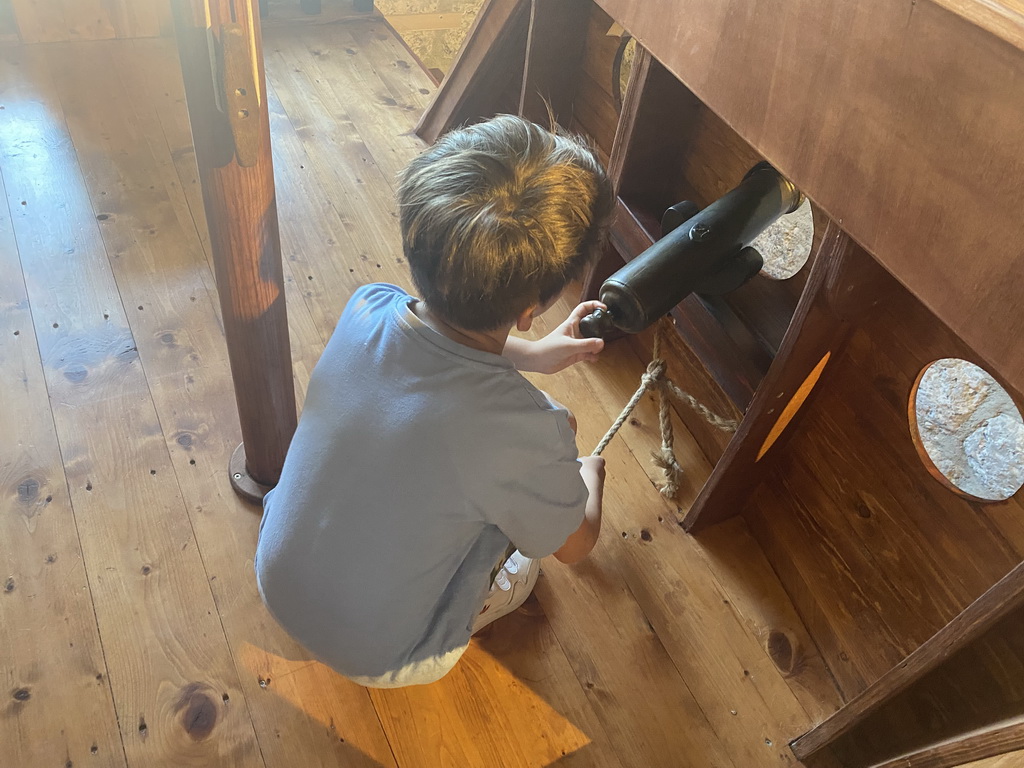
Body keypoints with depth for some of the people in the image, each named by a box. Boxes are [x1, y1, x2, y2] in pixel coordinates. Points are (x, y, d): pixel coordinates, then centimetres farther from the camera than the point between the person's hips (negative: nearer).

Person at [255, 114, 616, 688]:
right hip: (378, 657, -4)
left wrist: (532, 353, 13)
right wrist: (591, 476, 9)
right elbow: (575, 544, -11)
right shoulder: (529, 435, -36)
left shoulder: (366, 311, -21)